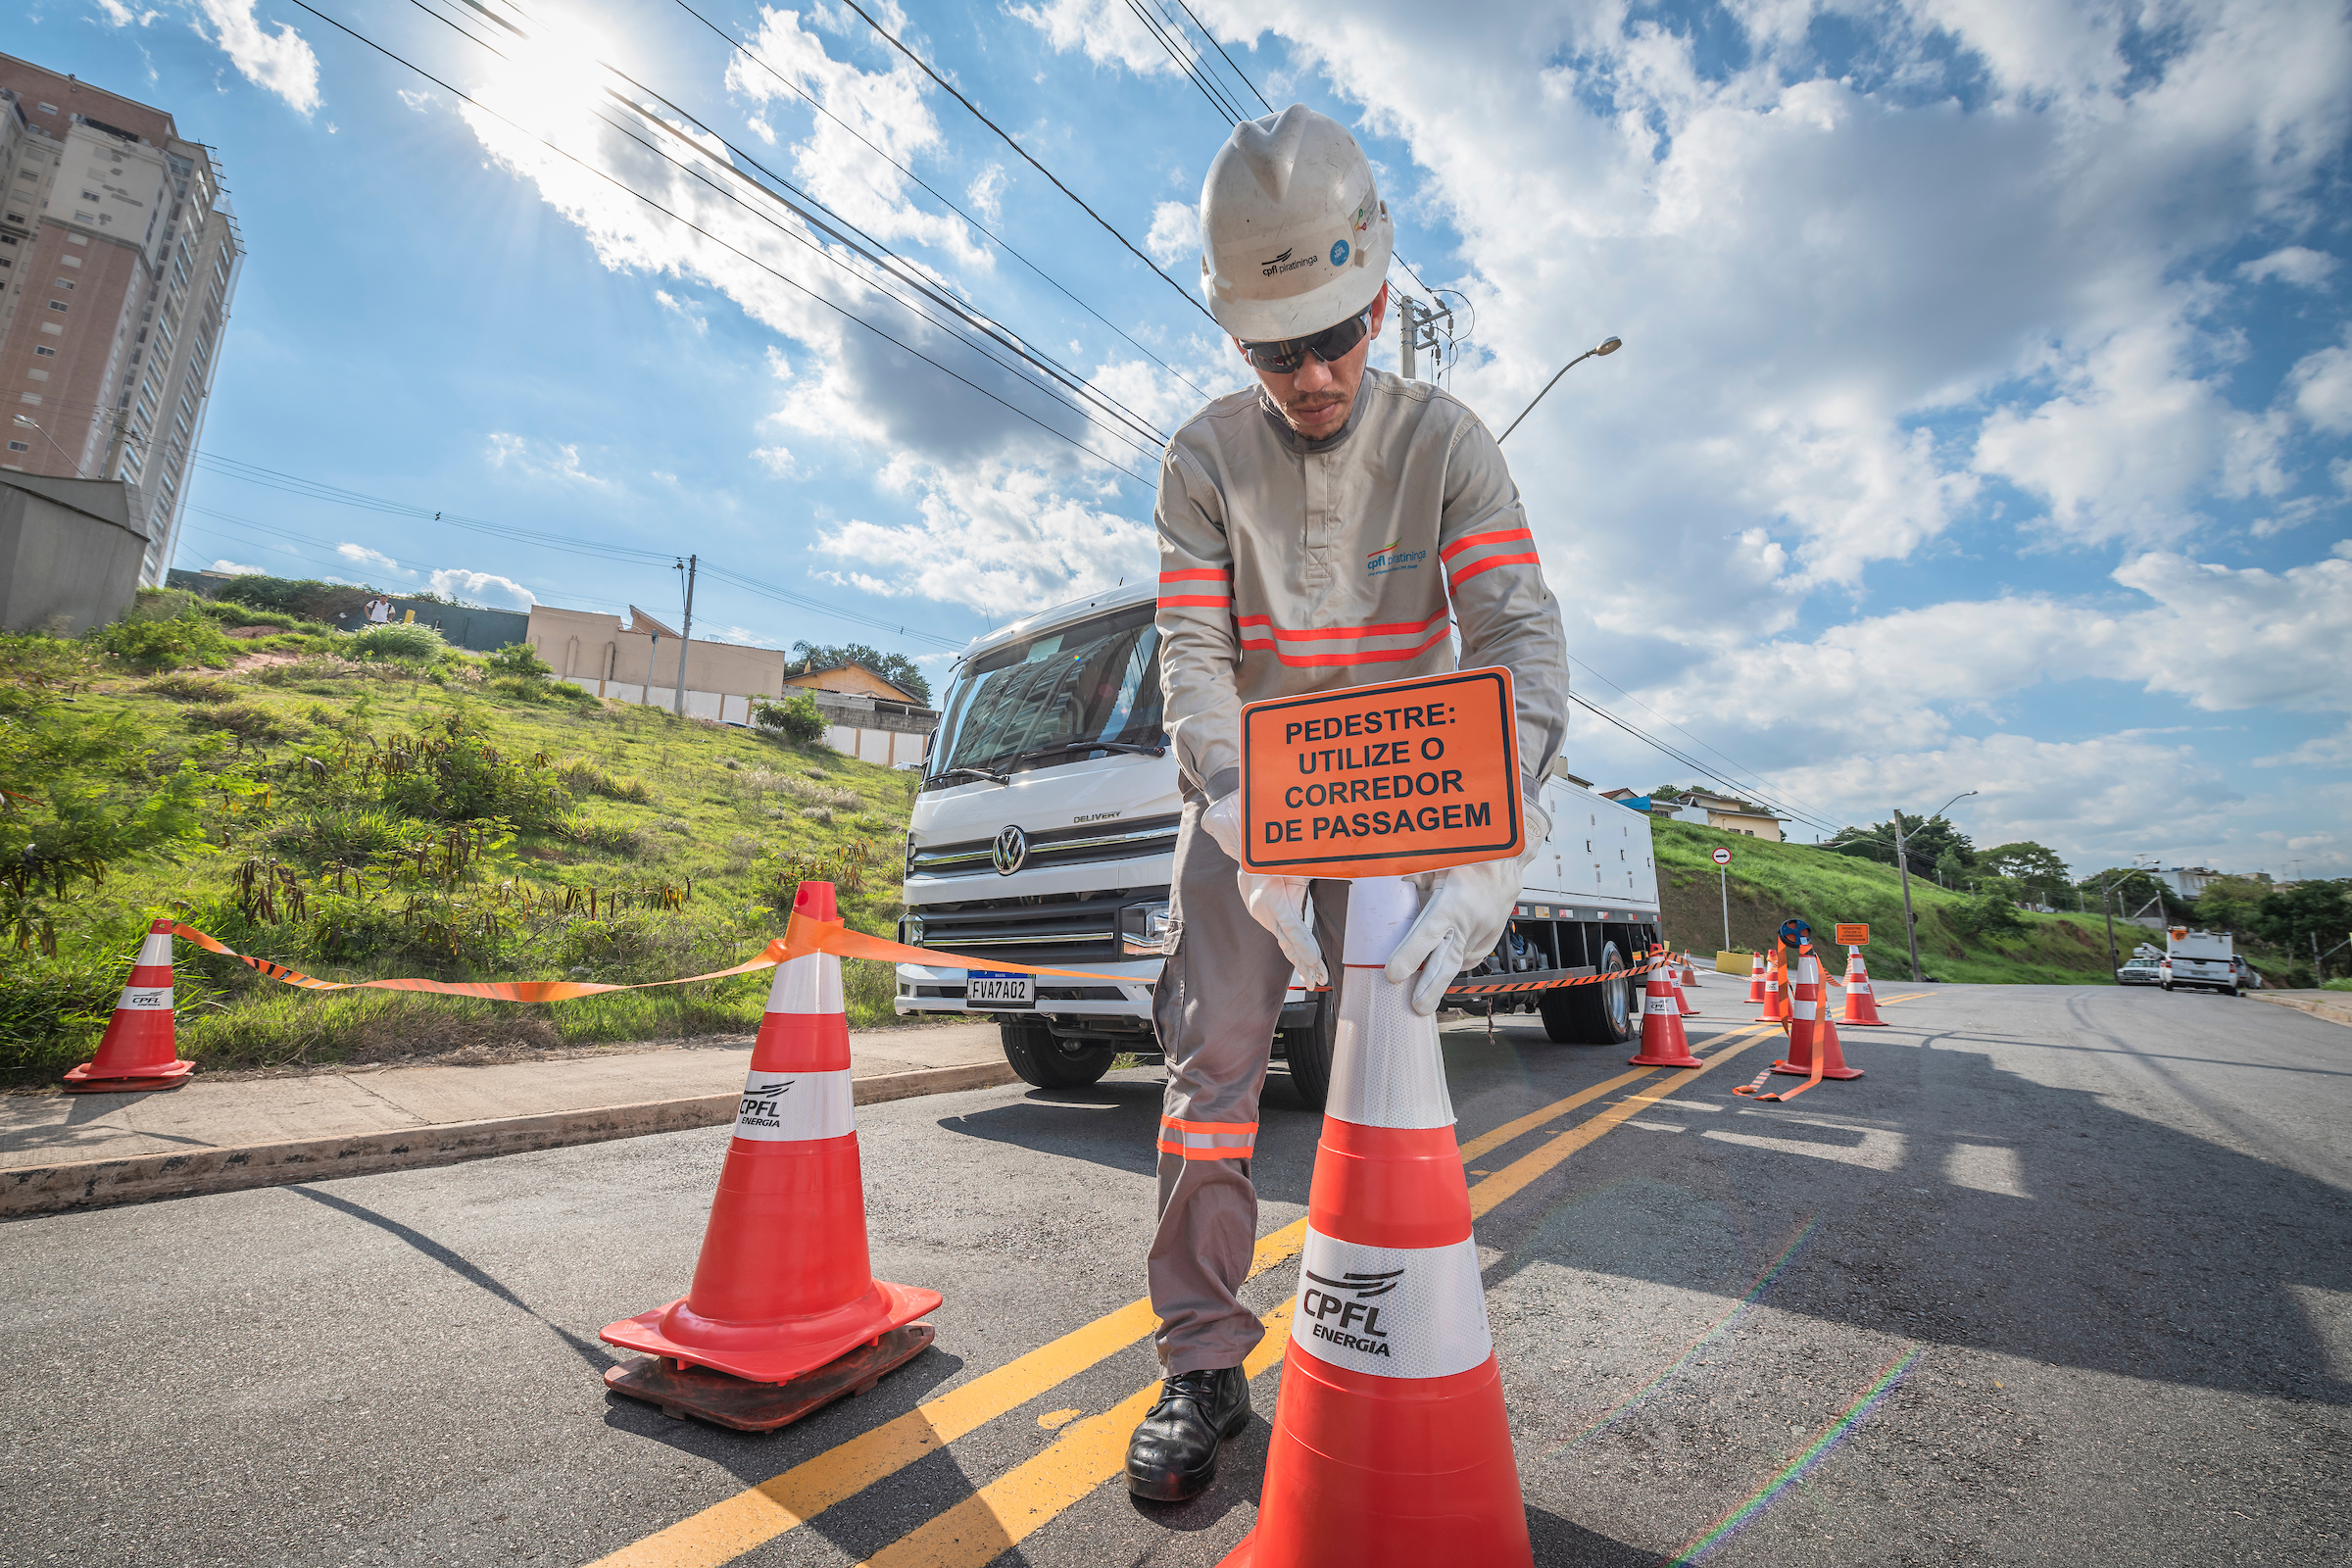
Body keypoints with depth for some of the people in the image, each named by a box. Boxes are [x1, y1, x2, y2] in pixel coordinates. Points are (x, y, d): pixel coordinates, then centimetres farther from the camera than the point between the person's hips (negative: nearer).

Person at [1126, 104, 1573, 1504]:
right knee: (1216, 1055, -6)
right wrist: (1253, 837, -31)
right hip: (1246, 796, 1)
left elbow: (1522, 639, -20)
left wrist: (1486, 858, -36)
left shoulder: (1445, 441, -8)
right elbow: (1193, 656, -15)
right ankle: (1205, 1361, 8)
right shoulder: (1208, 459, -6)